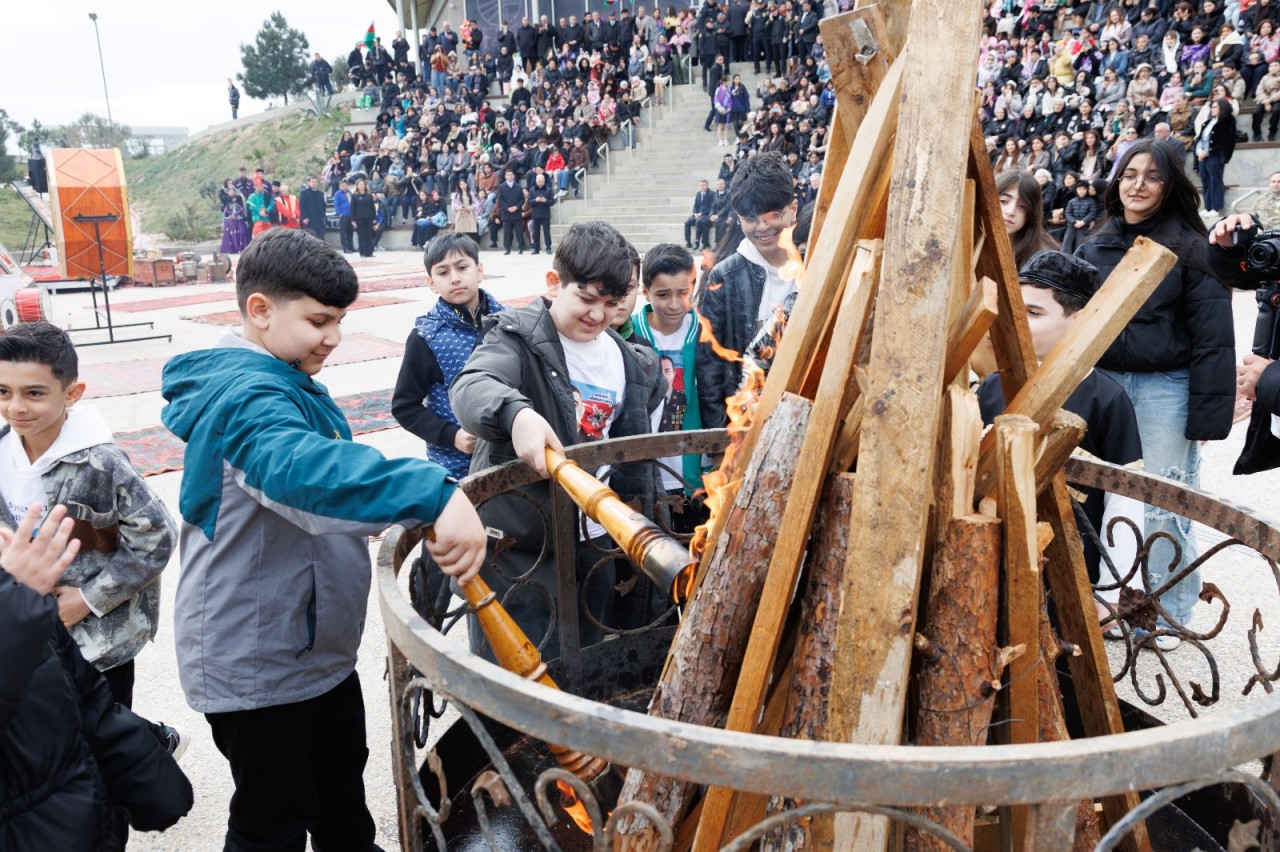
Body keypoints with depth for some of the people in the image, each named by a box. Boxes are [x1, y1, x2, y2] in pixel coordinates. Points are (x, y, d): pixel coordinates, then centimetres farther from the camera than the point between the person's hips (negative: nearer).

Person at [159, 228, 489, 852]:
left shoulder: (290, 383, 6)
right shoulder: (242, 392, -26)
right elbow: (299, 467, -48)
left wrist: (366, 515, 8)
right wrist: (436, 496, -59)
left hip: (322, 648, 9)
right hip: (254, 666, -9)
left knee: (344, 796, 26)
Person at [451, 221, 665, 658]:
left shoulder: (630, 363, 7)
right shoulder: (519, 337, -10)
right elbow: (470, 387, -31)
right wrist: (516, 413, -51)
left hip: (591, 545, 6)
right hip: (515, 545, -5)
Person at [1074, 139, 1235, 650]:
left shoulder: (1190, 249, -4)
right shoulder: (1094, 248, 9)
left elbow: (1212, 338, -7)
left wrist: (1207, 413, -12)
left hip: (1166, 388, -4)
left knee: (1165, 508, 2)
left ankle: (1167, 615, 19)